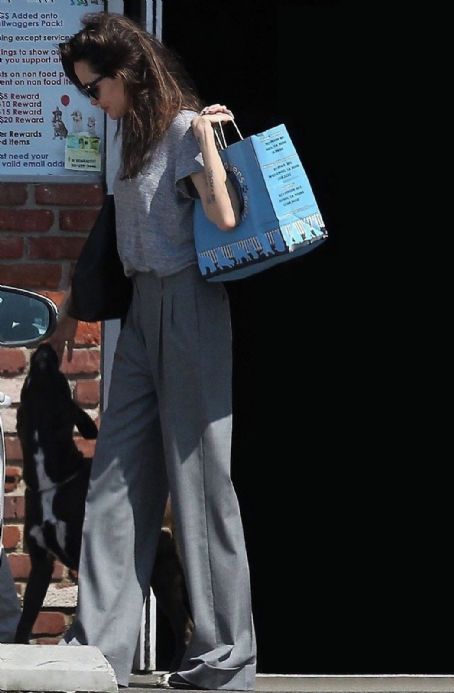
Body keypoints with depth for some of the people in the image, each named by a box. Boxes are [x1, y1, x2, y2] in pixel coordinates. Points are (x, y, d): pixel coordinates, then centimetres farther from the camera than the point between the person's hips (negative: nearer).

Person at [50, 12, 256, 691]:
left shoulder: (187, 128, -9)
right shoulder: (136, 137, 16)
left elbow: (225, 216, -24)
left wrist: (203, 132, -18)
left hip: (188, 304, -8)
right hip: (143, 305, 8)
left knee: (198, 474, -4)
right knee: (118, 474, 3)